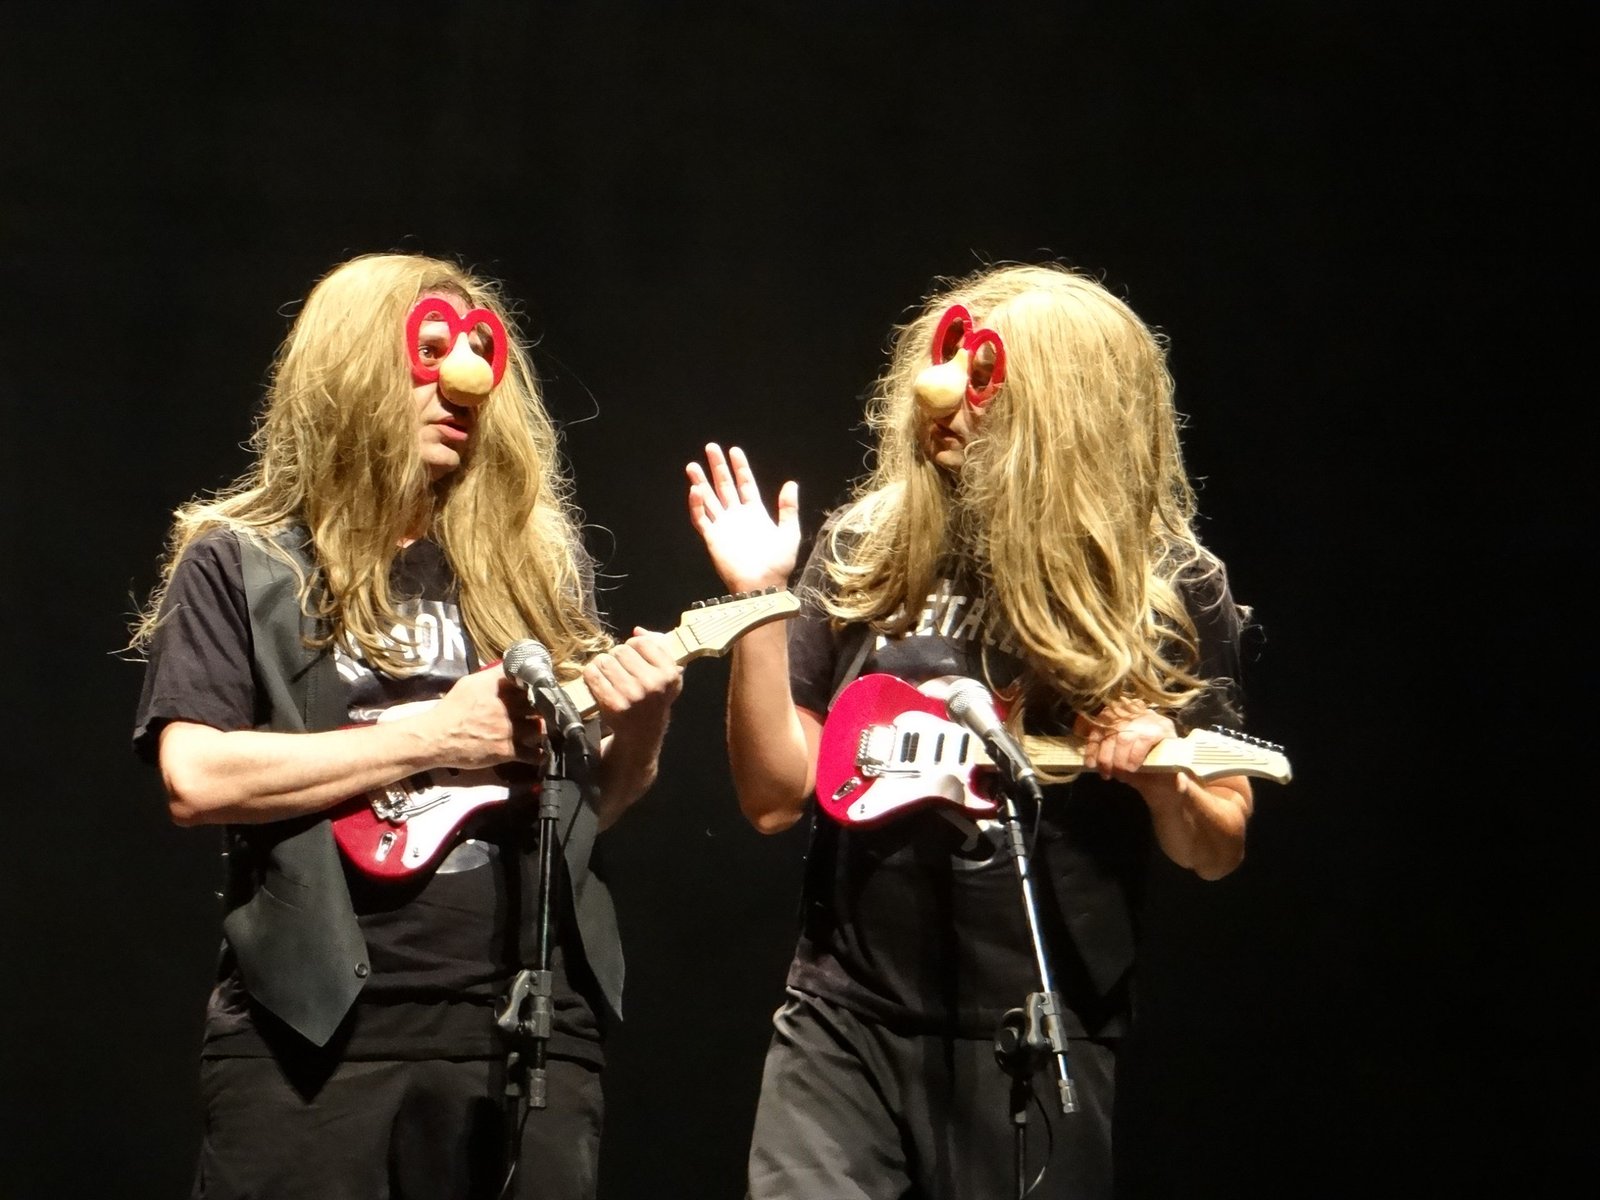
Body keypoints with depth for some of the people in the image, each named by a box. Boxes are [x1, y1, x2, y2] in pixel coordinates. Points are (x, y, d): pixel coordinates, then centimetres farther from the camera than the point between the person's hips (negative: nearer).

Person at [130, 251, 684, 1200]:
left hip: (531, 1033, 3)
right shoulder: (244, 564, 3)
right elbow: (195, 779, -11)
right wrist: (431, 736, -12)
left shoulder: (534, 563, 13)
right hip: (314, 1033, -3)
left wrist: (642, 727, -4)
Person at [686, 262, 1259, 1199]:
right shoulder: (868, 548, 4)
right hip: (848, 1017, 1)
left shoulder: (1170, 586, -1)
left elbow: (1219, 849, 5)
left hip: (1042, 1041, -1)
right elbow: (776, 795, 3)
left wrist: (1162, 776, -16)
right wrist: (761, 602, -6)